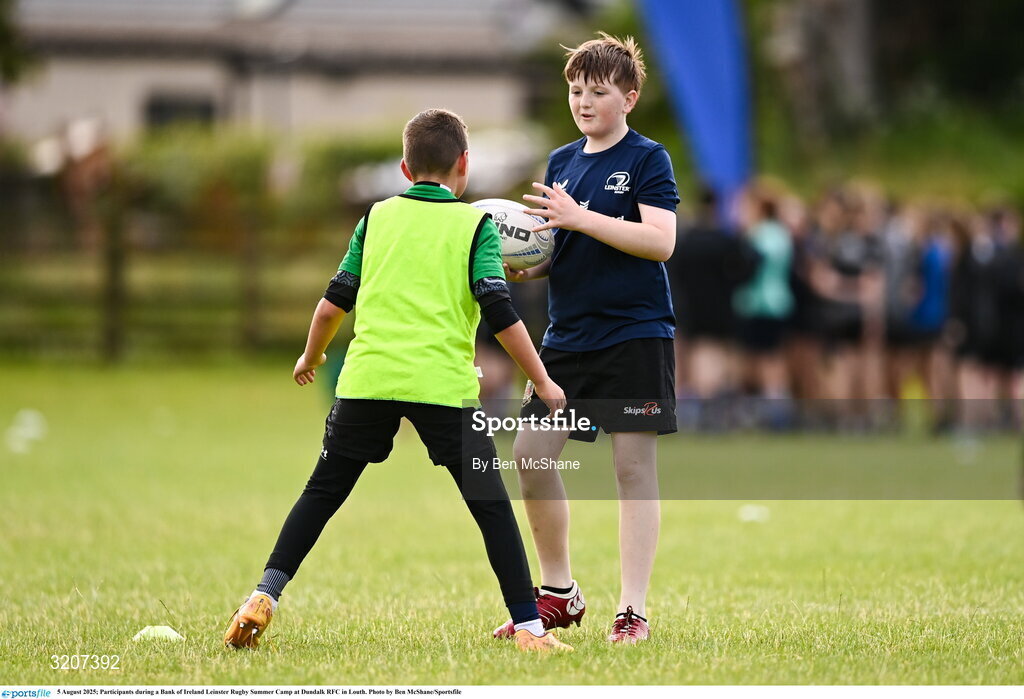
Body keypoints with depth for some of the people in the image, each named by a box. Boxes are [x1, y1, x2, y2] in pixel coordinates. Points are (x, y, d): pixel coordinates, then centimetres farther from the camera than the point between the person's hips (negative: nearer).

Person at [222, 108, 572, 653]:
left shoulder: (378, 217, 15)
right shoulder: (474, 225, 5)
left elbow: (335, 302, 16)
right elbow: (500, 315, -4)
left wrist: (312, 356, 33)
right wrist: (544, 385, 2)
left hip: (368, 378, 3)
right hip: (443, 382, -3)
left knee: (322, 492, 13)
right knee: (491, 506, 2)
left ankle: (265, 595, 4)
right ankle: (528, 625, -2)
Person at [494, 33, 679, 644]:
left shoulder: (648, 159, -5)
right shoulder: (561, 162, 14)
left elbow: (660, 241, -17)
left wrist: (578, 217, -22)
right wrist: (523, 267, -2)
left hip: (635, 335, -6)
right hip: (568, 336, 6)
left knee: (635, 466, -3)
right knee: (531, 457, 2)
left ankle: (634, 610, 2)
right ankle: (559, 594, 16)